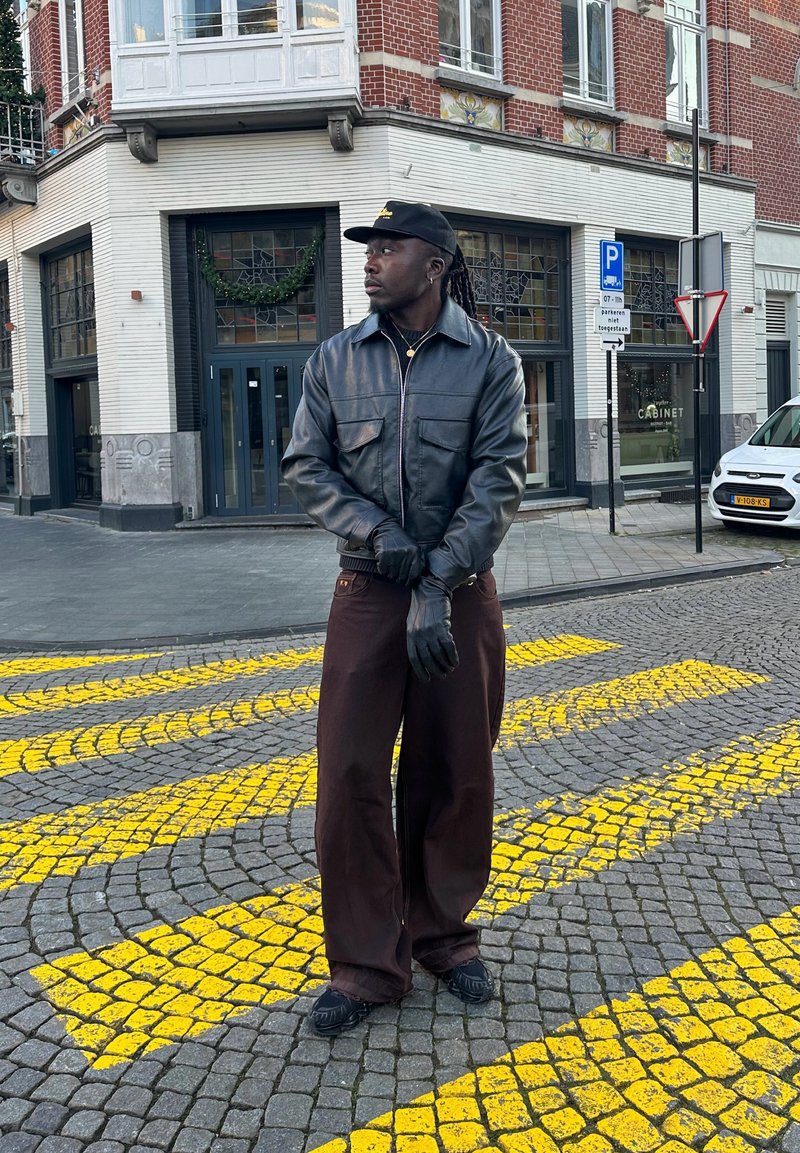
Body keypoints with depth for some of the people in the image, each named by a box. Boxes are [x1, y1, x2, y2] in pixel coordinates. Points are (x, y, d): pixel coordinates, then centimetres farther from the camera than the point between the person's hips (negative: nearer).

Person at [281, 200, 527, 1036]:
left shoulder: (491, 361, -2)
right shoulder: (335, 360, 4)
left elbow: (498, 480, -10)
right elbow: (304, 466, 1)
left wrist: (438, 586, -18)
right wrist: (379, 536, -15)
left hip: (462, 592, -1)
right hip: (368, 591, 1)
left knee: (455, 772, 9)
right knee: (349, 771, -1)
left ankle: (444, 934, 29)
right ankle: (365, 964, 13)